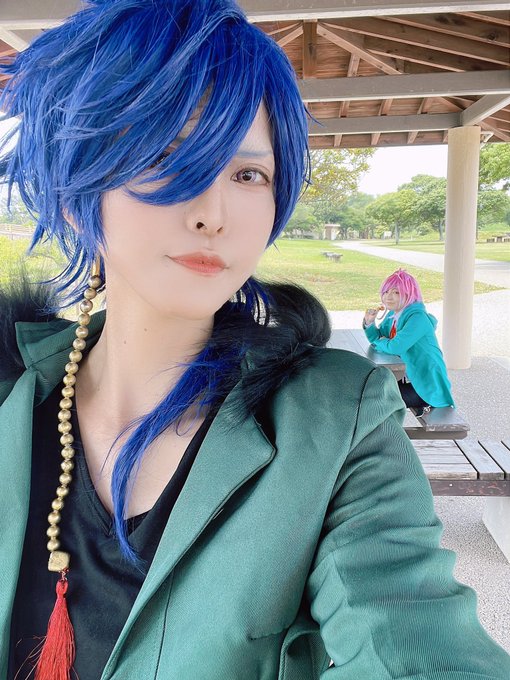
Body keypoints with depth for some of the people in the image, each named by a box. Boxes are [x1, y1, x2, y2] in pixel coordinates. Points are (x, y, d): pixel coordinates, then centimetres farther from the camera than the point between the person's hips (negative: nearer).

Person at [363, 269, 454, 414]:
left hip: (427, 385, -8)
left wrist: (381, 342, -10)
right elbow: (378, 339, 9)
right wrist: (369, 322, -8)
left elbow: (396, 347, -30)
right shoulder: (393, 315, 4)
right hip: (408, 378, 8)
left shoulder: (418, 318, -22)